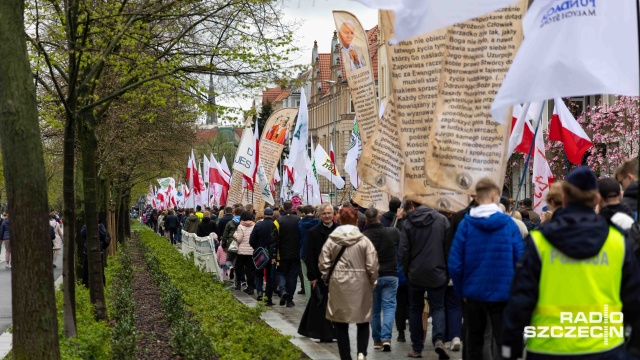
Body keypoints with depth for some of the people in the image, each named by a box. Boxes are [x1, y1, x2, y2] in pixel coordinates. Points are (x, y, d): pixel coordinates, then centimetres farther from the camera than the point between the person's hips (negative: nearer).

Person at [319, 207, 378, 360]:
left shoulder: (331, 240, -3)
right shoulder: (364, 240, -6)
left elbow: (323, 264, -3)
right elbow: (372, 266, -7)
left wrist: (328, 279, 12)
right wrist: (372, 283, 8)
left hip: (338, 285, 1)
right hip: (360, 285, 0)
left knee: (341, 324, 10)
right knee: (363, 322, 14)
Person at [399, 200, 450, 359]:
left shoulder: (407, 223, -4)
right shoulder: (442, 219, -1)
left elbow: (403, 251, -6)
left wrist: (406, 271, 8)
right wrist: (448, 269, 8)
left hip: (416, 274, 0)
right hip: (437, 273, 0)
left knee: (416, 309, 13)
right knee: (437, 307, 9)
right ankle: (439, 339, -15)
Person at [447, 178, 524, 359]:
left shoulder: (466, 223, -4)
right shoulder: (508, 222, -5)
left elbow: (455, 263, -8)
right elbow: (521, 261, -8)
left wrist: (460, 291, 5)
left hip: (474, 292, 2)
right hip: (503, 293, -1)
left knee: (474, 342, 17)